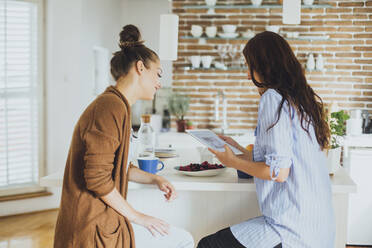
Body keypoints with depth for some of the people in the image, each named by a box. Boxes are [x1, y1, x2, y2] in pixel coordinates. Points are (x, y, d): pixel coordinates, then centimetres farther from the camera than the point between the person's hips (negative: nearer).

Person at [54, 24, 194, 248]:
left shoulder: (119, 106, 17)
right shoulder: (111, 106, -18)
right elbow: (97, 177, -24)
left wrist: (155, 179, 10)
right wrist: (136, 216, -14)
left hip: (104, 217, 10)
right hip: (94, 228, -10)